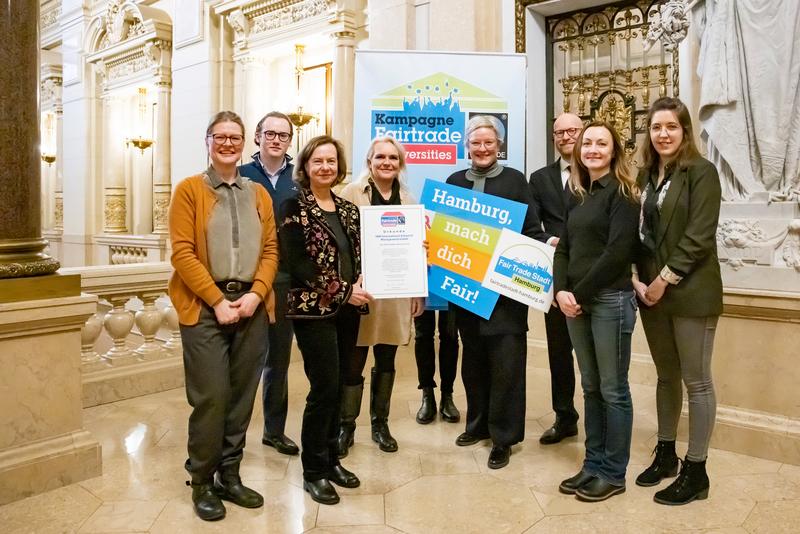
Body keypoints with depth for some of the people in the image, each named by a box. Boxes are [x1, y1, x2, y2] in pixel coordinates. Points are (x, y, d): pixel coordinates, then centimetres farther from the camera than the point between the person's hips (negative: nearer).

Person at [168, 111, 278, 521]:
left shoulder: (259, 194, 13)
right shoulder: (189, 189, 2)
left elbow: (270, 250, 8)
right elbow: (182, 253, -6)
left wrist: (255, 294, -7)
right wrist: (218, 300, -13)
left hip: (251, 306, 4)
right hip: (205, 307, -4)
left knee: (242, 396, 8)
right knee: (211, 397, -5)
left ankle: (230, 476, 23)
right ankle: (202, 483, 14)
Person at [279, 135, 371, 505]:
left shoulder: (348, 209, 13)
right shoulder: (294, 207, -4)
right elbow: (295, 262, -13)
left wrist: (360, 287, -6)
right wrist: (342, 291, -16)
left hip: (347, 310, 6)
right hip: (313, 309, -6)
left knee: (337, 387, 11)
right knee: (325, 388, -5)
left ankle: (331, 459, 26)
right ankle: (313, 471, 11)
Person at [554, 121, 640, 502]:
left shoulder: (622, 192, -6)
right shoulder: (577, 195, 14)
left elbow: (618, 252, -15)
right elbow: (564, 248, 11)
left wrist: (580, 293, -12)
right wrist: (561, 290, -6)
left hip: (610, 299, -7)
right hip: (576, 301, 7)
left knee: (613, 389, 3)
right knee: (590, 387, 13)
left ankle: (613, 473, 16)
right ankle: (593, 465, 24)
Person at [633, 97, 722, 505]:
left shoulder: (701, 172, -6)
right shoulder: (645, 175, 11)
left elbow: (699, 236, -14)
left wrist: (665, 279, -14)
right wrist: (637, 277, -2)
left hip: (690, 292, -6)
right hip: (650, 289, 6)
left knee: (696, 380, 2)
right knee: (666, 376, 15)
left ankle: (696, 471, 13)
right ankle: (665, 454, 28)